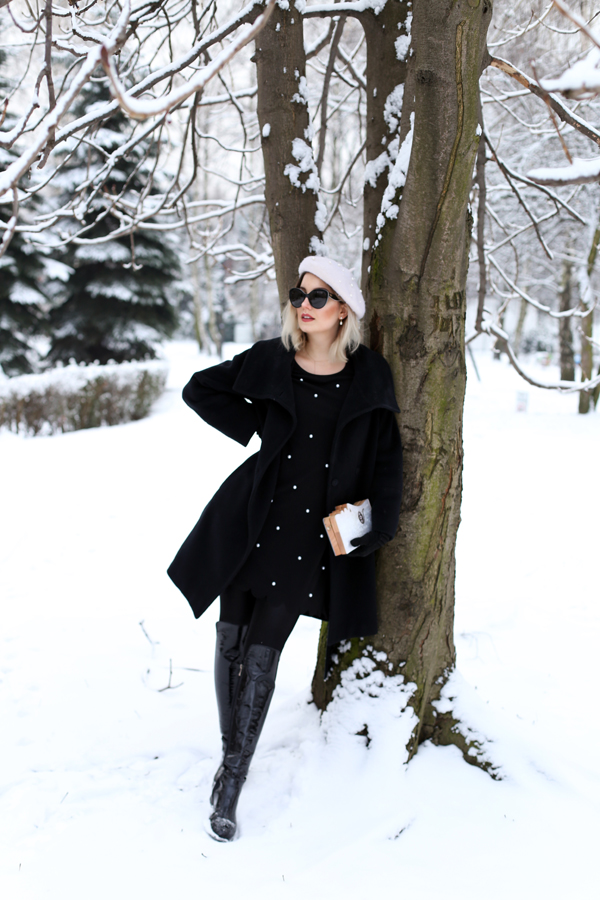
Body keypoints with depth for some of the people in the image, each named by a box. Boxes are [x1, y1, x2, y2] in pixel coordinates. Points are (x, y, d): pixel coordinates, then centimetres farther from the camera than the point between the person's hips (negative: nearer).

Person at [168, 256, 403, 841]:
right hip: (251, 521, 2)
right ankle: (230, 755, 25)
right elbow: (199, 389, 10)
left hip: (312, 533, -1)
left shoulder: (369, 376, -1)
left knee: (262, 652, -1)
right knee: (231, 640, 5)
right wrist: (253, 426, 1)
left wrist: (380, 524, -3)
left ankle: (232, 782, 10)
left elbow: (386, 455, 6)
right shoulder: (270, 362, -1)